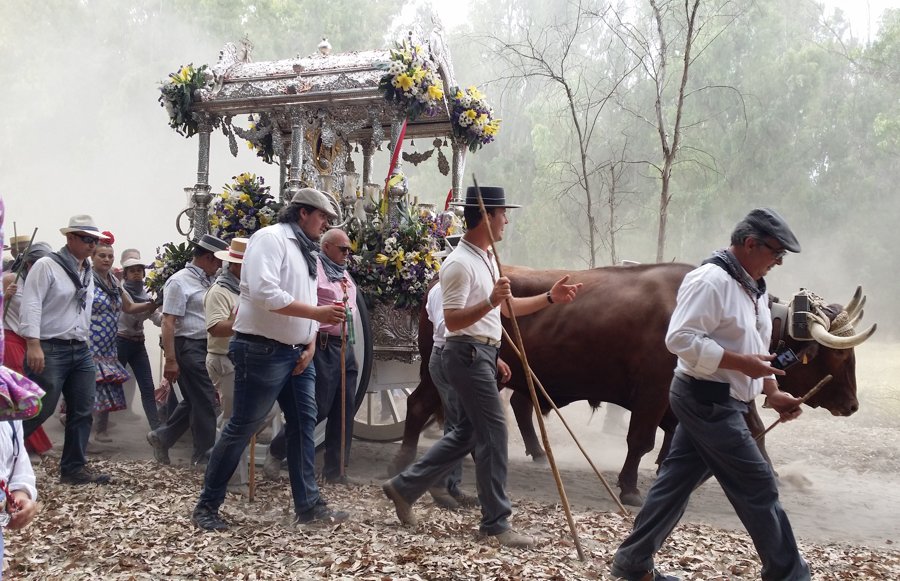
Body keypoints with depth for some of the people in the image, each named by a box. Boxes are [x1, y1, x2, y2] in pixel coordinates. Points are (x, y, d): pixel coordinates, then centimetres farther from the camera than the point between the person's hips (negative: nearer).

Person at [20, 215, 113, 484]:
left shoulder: (88, 271, 15)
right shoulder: (46, 266, -7)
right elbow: (31, 305, -15)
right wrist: (33, 344, -23)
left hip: (81, 351, 7)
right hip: (49, 350, -7)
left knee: (82, 412, 7)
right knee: (39, 410, -7)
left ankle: (74, 468, 15)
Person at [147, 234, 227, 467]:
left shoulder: (208, 282, 14)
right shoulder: (179, 282, -11)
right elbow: (168, 322, -16)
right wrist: (170, 360, -19)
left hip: (205, 347, 8)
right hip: (188, 347, -8)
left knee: (195, 400, 16)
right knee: (204, 401, -3)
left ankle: (162, 437, 30)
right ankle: (204, 454, 9)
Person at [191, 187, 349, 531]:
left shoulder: (305, 251, 18)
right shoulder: (270, 238, -11)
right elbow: (266, 293, -24)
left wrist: (310, 344, 3)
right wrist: (317, 313, -22)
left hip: (296, 353, 9)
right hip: (262, 351, -9)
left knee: (303, 426, 8)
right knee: (241, 428, -3)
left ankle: (309, 505, 14)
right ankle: (207, 505, 10)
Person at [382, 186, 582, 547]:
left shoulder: (486, 258, 15)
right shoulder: (460, 263, -16)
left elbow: (508, 307, 21)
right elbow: (452, 321, -21)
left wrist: (549, 298, 12)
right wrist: (490, 303, -33)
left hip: (481, 354, 10)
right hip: (468, 354, -10)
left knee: (468, 432, 14)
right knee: (493, 433, -6)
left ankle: (404, 487, 22)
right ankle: (495, 522, 3)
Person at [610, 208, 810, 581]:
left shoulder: (752, 288, 13)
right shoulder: (710, 280, -18)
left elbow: (754, 349, 20)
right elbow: (681, 339, -24)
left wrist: (773, 393, 9)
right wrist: (741, 363, -24)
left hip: (716, 401, 10)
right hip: (707, 399, -10)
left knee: (677, 479, 11)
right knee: (757, 485, 0)